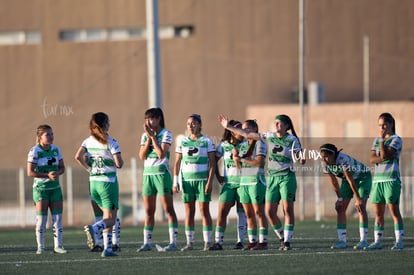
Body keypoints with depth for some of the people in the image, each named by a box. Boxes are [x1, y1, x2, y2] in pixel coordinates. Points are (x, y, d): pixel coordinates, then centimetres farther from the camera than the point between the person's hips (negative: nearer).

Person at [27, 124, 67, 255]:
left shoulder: (56, 149, 4)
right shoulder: (34, 151, -11)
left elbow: (62, 167, 10)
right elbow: (30, 172, -14)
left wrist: (57, 173, -14)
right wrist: (47, 175, -24)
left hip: (55, 187, 4)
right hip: (40, 188, -4)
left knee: (58, 217, 0)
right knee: (41, 219, -2)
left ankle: (58, 245, 5)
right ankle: (40, 246, 7)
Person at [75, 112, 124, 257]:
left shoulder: (88, 141, 4)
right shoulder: (111, 142, -11)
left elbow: (78, 157, -8)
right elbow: (119, 164, -17)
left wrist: (89, 168, 4)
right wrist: (119, 160, 6)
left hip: (93, 182, 6)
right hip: (108, 182, -6)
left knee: (108, 214, 18)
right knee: (110, 219, -4)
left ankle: (108, 248, 11)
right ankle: (94, 228, -35)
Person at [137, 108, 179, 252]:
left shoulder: (166, 134, -5)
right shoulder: (145, 135, 12)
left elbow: (161, 153, -16)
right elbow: (142, 156, 2)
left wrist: (152, 136, -13)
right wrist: (148, 137, -5)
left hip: (161, 173, -6)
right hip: (148, 174, 6)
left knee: (168, 209, -6)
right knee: (148, 211, 6)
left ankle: (173, 242, -7)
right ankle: (147, 243, 8)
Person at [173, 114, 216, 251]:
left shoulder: (207, 141, 1)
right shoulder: (182, 142, 9)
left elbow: (212, 163, -2)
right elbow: (177, 163, 11)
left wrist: (210, 182, -11)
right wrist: (175, 182, 3)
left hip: (202, 179, -3)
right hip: (186, 180, 3)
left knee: (204, 210, -5)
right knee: (189, 212, 2)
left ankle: (207, 242, -2)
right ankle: (189, 242, 4)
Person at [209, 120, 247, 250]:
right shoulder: (223, 145, 5)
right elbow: (214, 161, 14)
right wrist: (218, 177, 8)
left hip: (242, 183, -1)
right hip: (228, 183, 1)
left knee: (242, 212, 2)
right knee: (222, 212, -7)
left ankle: (240, 241, 7)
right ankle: (218, 242, -7)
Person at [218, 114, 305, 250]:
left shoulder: (292, 140, -4)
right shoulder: (269, 136, 7)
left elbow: (299, 159, -5)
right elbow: (247, 134, 10)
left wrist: (302, 159, -30)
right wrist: (228, 127, 9)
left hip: (287, 176, -4)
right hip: (272, 177, 4)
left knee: (288, 209, -10)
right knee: (269, 212, -2)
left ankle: (287, 241, -7)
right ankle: (282, 238, 16)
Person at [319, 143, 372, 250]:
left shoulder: (343, 160, -37)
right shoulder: (325, 163, -16)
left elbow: (350, 179, -35)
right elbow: (333, 180, -4)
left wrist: (358, 199, -31)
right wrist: (340, 198, -1)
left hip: (363, 177, -7)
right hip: (347, 179, 7)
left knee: (360, 207, -20)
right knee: (340, 208, -3)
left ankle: (363, 240, -21)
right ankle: (342, 241, 0)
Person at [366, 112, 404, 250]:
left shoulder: (396, 139, -2)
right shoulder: (377, 140, 17)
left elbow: (385, 155, -14)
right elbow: (372, 159, 6)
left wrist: (382, 139, -7)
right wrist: (383, 158, -11)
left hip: (391, 178, -6)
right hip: (377, 179, 6)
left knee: (394, 210, -9)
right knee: (378, 212, 6)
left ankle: (399, 241, -9)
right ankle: (377, 241, 10)